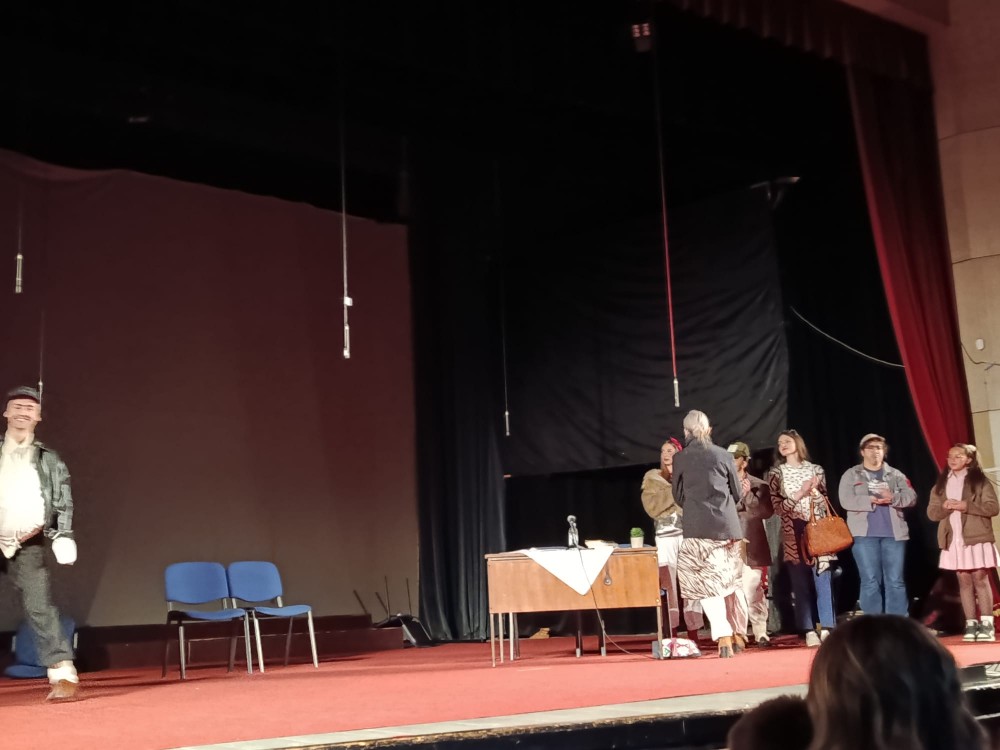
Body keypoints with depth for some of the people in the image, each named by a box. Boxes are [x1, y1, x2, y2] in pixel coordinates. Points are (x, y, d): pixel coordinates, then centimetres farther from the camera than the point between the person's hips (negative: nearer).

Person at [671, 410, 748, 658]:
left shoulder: (680, 458, 0)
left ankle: (723, 637, -12)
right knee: (732, 581, 15)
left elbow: (678, 497, 9)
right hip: (729, 526, 3)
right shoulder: (724, 455, 4)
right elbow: (737, 493, 13)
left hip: (698, 528, -2)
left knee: (708, 584, 0)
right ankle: (739, 635, 21)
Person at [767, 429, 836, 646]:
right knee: (801, 583, -2)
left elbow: (825, 502, 11)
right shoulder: (776, 473, 6)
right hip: (793, 533, -1)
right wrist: (800, 493, -12)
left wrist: (814, 492, -9)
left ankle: (826, 628, 0)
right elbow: (778, 506, -2)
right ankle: (809, 631, 1)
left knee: (822, 580, -4)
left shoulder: (816, 470, 10)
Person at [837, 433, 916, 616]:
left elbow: (911, 497, 3)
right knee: (870, 581, -2)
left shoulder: (895, 475, 15)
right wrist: (871, 500, -19)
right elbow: (846, 501, -6)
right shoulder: (851, 475, 8)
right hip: (865, 535, -2)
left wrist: (893, 498, -17)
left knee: (895, 581, 1)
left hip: (893, 534, 2)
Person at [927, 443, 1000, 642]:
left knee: (980, 579, -3)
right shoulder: (941, 484, 12)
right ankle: (971, 625, 7)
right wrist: (944, 507, -14)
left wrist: (966, 506, -18)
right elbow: (931, 512, 7)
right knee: (964, 581, 5)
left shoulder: (980, 481, 0)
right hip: (954, 540, 4)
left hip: (977, 538, -3)